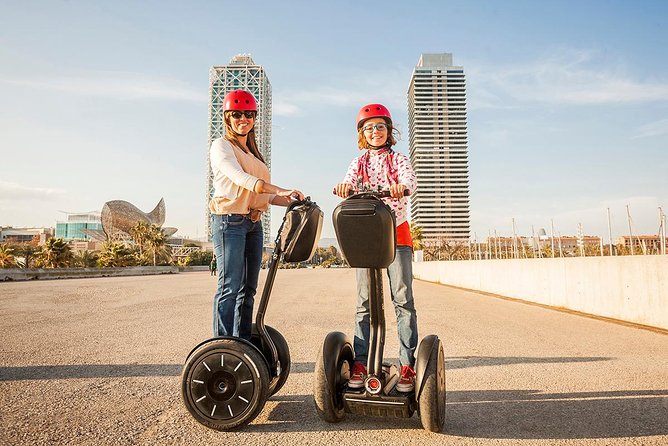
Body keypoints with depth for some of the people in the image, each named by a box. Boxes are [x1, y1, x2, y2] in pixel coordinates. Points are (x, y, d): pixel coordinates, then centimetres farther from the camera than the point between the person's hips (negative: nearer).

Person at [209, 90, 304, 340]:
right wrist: (281, 191, -26)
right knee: (230, 286, -11)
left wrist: (290, 201, 0)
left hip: (254, 223, 7)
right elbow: (240, 178, -17)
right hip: (229, 220, -7)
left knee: (248, 288, 6)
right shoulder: (221, 145, 1)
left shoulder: (253, 152, 23)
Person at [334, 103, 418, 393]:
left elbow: (410, 180, -13)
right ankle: (360, 361, 5)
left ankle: (408, 364, -2)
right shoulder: (358, 163, 14)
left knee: (403, 298, -6)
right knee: (364, 301, 1)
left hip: (396, 233, -2)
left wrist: (401, 187, -38)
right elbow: (348, 185, -6)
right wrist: (344, 187, -31)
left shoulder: (398, 159, 8)